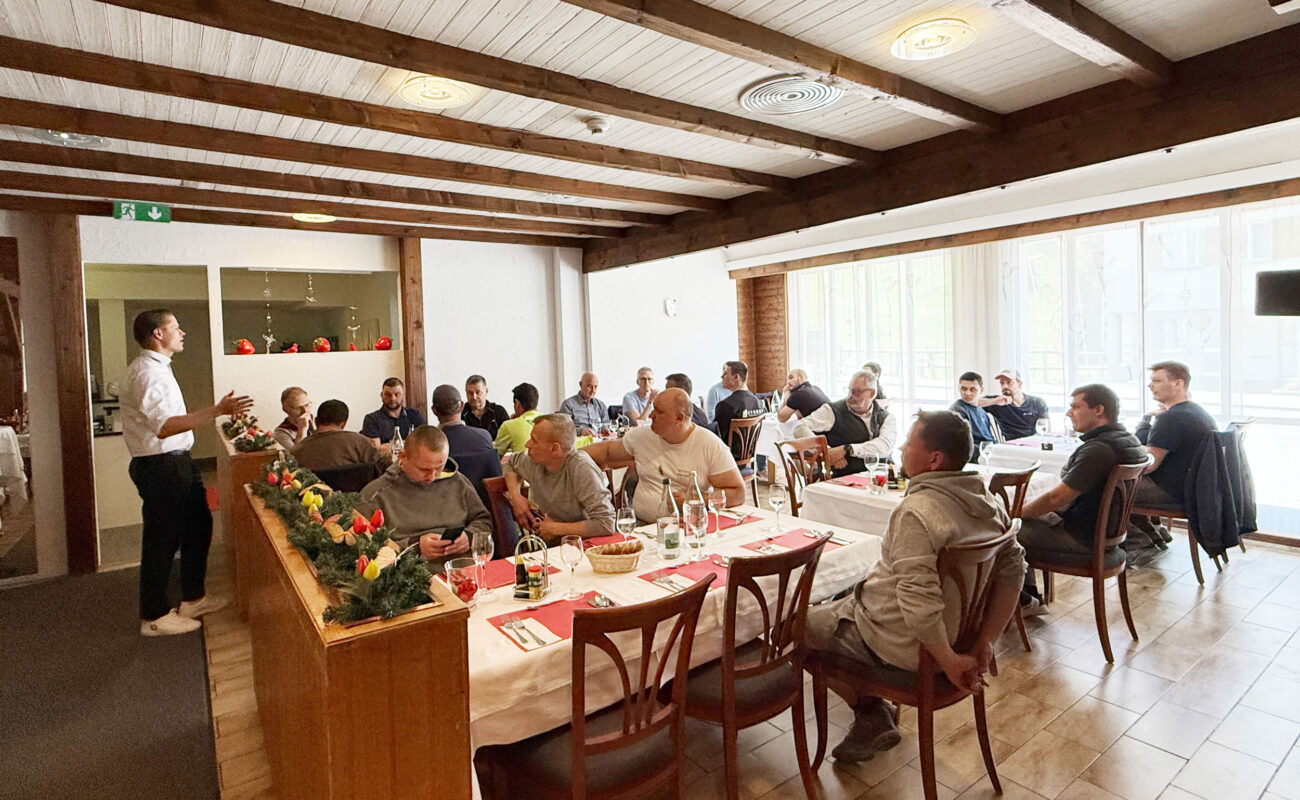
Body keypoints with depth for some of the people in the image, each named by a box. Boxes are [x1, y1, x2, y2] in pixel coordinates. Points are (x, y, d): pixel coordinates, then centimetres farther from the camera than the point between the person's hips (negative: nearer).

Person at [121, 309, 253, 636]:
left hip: (176, 462, 11)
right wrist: (217, 411, -39)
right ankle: (154, 616, 16)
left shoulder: (156, 368, 14)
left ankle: (193, 598, 31)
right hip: (160, 466, -11)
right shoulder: (148, 372, -19)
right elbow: (165, 426, -32)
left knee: (198, 524, 17)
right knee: (162, 538, 1)